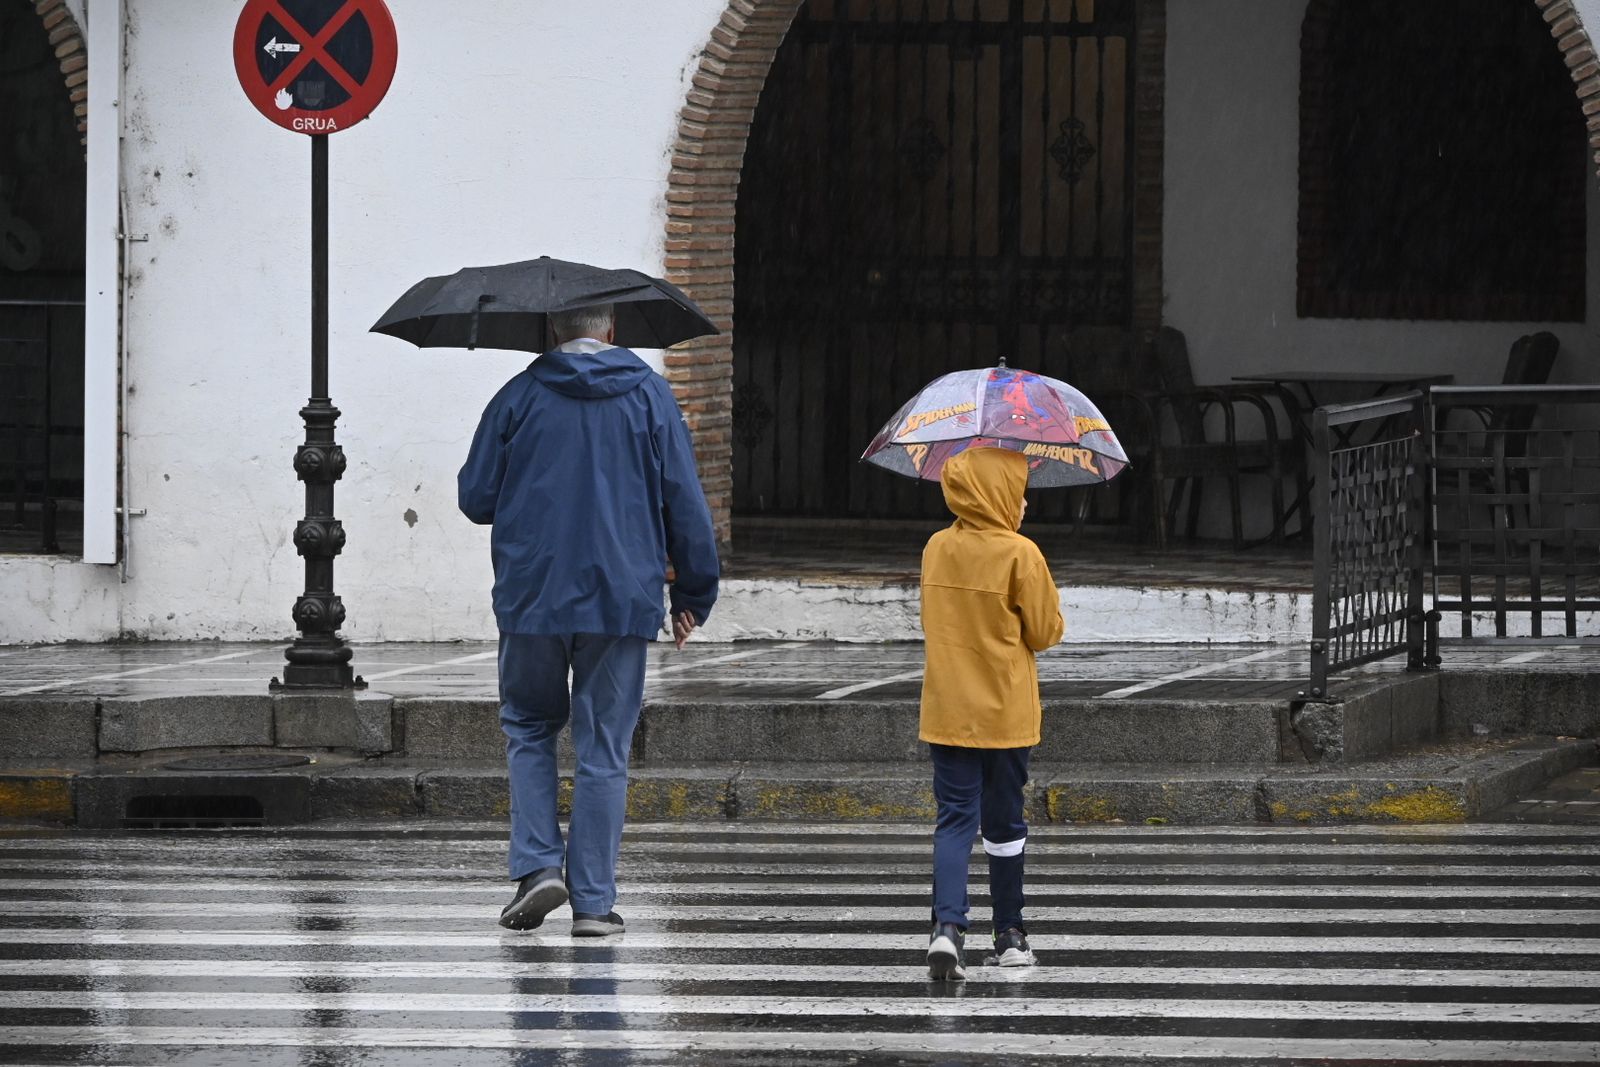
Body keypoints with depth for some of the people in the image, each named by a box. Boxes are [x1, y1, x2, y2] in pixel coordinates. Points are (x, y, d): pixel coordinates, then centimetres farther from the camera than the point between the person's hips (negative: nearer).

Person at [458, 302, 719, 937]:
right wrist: (694, 593, 8)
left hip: (531, 596, 0)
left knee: (528, 727, 17)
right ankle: (593, 902, 3)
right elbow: (685, 501, 0)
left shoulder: (519, 398, 0)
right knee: (603, 751, 5)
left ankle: (537, 864, 0)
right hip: (622, 599, 0)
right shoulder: (649, 396, 1)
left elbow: (475, 498, 4)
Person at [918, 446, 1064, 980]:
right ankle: (1010, 936, 19)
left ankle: (948, 924, -19)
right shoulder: (1019, 554, -13)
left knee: (955, 816, 1)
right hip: (1005, 712, -3)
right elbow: (1045, 633, -5)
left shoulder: (937, 549, 1)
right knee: (1004, 822, 10)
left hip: (946, 711, 3)